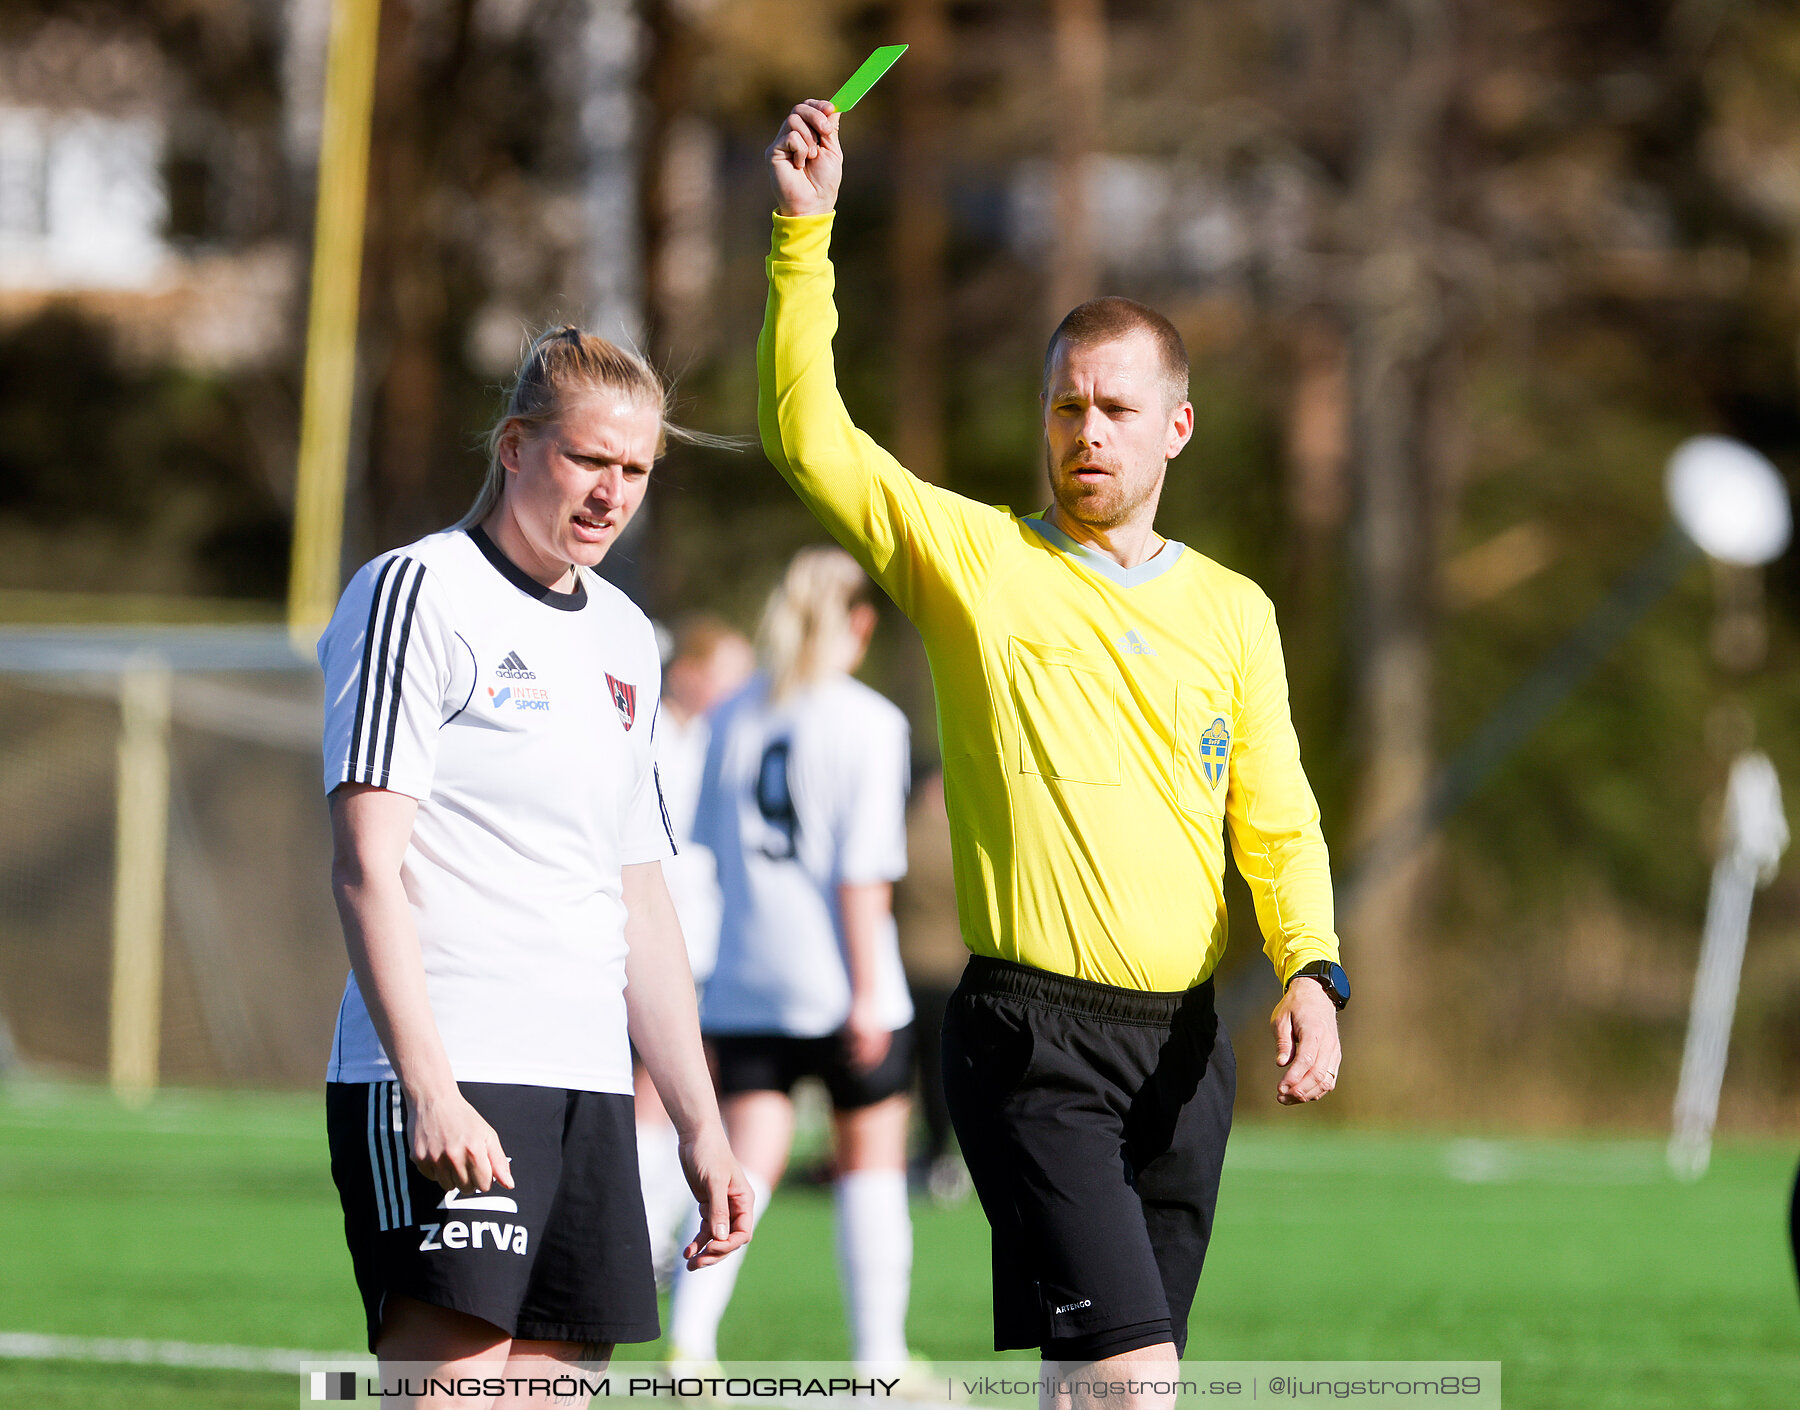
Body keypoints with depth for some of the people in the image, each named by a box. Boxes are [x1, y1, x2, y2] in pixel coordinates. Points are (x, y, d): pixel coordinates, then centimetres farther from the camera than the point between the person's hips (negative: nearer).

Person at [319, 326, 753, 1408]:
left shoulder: (624, 638, 20)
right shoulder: (419, 594, -3)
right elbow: (366, 864, -11)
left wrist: (702, 1124, 20)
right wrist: (429, 1088, -20)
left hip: (589, 1086, 7)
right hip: (442, 1080, -7)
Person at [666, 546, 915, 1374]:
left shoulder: (733, 717, 9)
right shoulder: (870, 722, -6)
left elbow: (707, 854, 14)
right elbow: (864, 870, -12)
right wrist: (866, 988, -11)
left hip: (744, 983, 4)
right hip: (838, 984, -4)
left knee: (744, 1163, -1)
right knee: (870, 1165, 10)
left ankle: (688, 1343, -19)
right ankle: (880, 1360, 13)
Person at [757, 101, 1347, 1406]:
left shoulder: (1232, 612, 13)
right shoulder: (972, 558, 3)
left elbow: (1278, 824, 10)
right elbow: (810, 436, -5)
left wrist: (1311, 972, -8)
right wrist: (806, 231, -12)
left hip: (1184, 1046, 4)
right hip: (1033, 1037, -4)